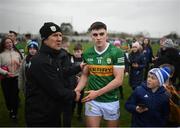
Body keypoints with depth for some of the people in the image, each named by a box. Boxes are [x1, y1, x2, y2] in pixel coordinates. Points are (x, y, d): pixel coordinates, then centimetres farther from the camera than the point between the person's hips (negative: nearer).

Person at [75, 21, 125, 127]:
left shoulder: (117, 52, -13)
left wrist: (97, 93, -21)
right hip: (92, 100, 2)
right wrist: (77, 90, -8)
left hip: (111, 101, -2)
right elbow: (85, 75, 9)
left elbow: (119, 80, -16)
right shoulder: (87, 54, -1)